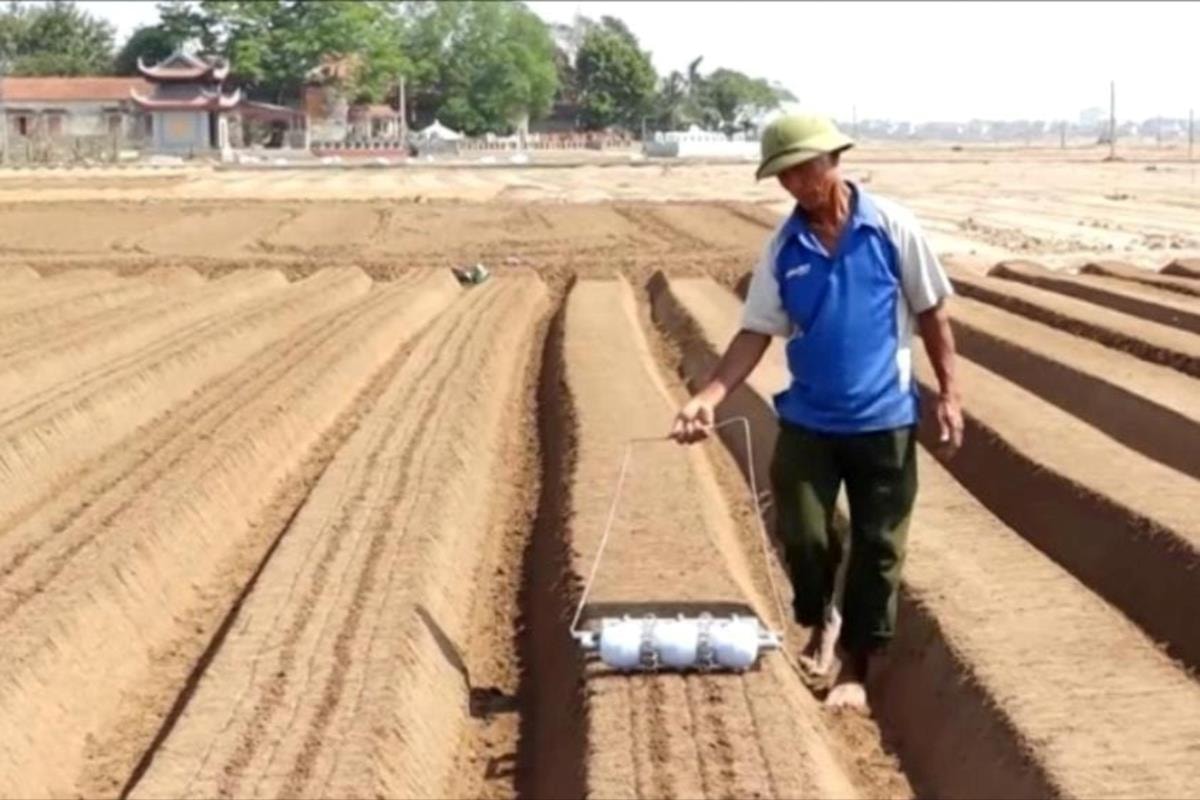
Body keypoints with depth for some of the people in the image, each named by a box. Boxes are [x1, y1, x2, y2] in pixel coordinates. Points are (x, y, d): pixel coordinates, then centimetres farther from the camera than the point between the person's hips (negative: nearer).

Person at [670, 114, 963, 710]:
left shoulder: (891, 227, -8)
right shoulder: (783, 247, -2)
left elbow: (931, 312, -1)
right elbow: (757, 332, -3)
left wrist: (949, 392, -3)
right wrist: (709, 397, -15)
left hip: (884, 418, -2)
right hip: (808, 419, 2)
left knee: (877, 548, 6)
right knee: (801, 533, -2)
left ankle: (855, 667, 22)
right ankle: (820, 622, 29)